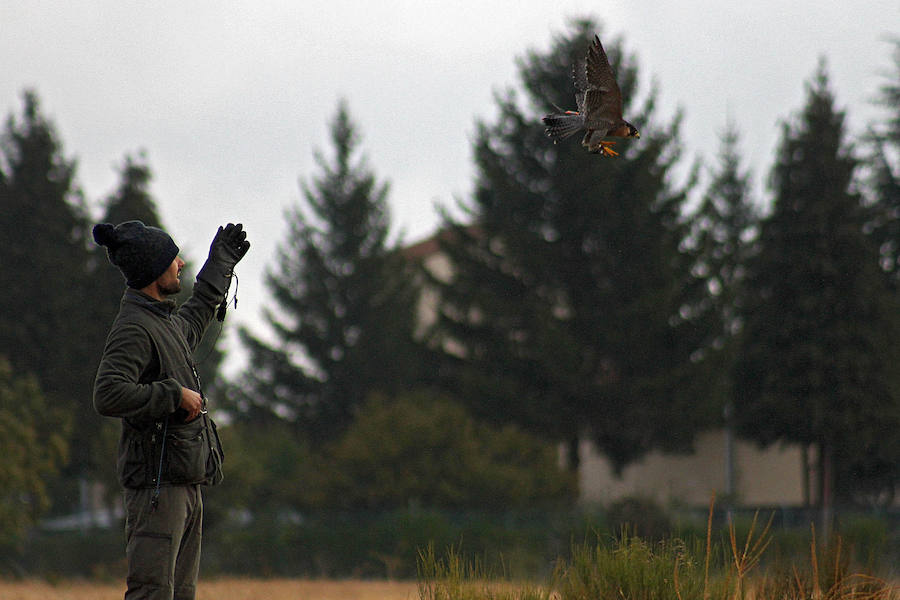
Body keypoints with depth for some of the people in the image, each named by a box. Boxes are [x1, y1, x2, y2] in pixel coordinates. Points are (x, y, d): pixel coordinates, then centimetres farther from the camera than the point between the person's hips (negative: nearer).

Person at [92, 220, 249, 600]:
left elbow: (196, 316, 43)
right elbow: (108, 396, -26)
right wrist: (174, 394, -19)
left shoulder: (168, 322, 17)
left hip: (185, 482, 10)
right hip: (157, 483, -10)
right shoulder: (133, 328, -13)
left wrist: (221, 263, 51)